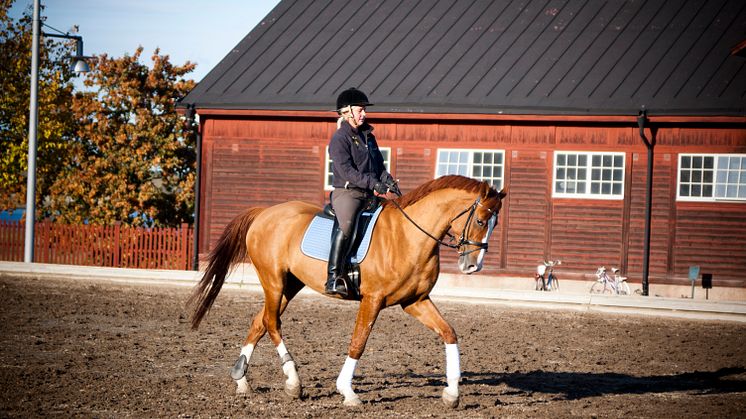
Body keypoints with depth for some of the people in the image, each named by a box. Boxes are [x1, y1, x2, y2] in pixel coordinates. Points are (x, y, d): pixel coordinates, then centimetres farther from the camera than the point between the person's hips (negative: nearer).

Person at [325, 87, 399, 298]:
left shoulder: (368, 137, 21)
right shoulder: (340, 138, -4)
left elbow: (379, 166, 24)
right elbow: (346, 170, -15)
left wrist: (389, 182, 4)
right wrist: (373, 184, -22)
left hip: (371, 194, 9)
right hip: (347, 192, -8)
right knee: (346, 225, -34)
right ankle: (334, 278, -37)